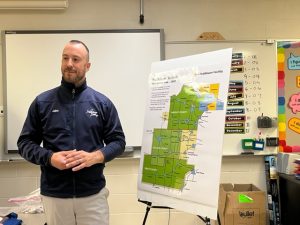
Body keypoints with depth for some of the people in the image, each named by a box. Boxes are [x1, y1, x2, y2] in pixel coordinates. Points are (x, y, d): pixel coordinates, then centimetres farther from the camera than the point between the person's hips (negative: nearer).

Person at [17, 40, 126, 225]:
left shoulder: (103, 103, 2)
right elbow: (25, 142, 5)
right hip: (54, 195, 1)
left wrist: (94, 157, -16)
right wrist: (49, 158, -14)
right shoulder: (42, 102, 3)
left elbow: (118, 141, 2)